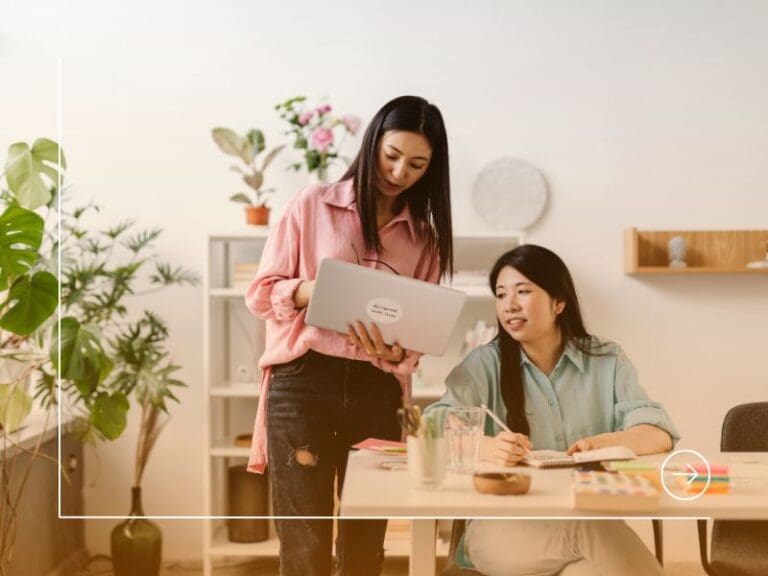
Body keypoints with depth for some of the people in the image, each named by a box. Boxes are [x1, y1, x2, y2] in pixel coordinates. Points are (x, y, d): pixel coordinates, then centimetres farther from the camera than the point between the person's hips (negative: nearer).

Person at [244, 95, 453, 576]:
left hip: (378, 391, 3)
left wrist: (392, 352, -14)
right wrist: (314, 292, -16)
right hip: (303, 382, -3)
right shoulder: (313, 205, 5)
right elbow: (261, 292, 3)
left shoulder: (425, 237, 13)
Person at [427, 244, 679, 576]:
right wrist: (487, 447, -33)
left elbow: (660, 434, -3)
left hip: (592, 521, 2)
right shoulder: (485, 364, 5)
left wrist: (607, 443, -25)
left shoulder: (607, 361, 10)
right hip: (503, 525, -2)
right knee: (588, 538, -34)